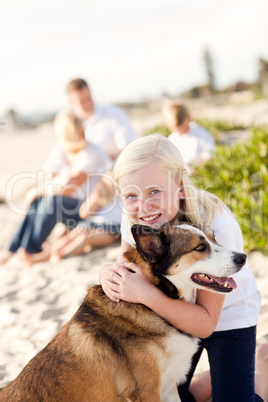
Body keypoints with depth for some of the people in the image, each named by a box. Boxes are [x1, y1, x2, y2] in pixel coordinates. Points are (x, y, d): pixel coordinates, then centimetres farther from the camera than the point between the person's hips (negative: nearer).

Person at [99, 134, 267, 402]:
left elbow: (206, 324, -31)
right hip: (176, 315, 4)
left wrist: (148, 295, -44)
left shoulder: (214, 226, -35)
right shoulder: (134, 218, -21)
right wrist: (109, 272, -31)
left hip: (228, 319, -4)